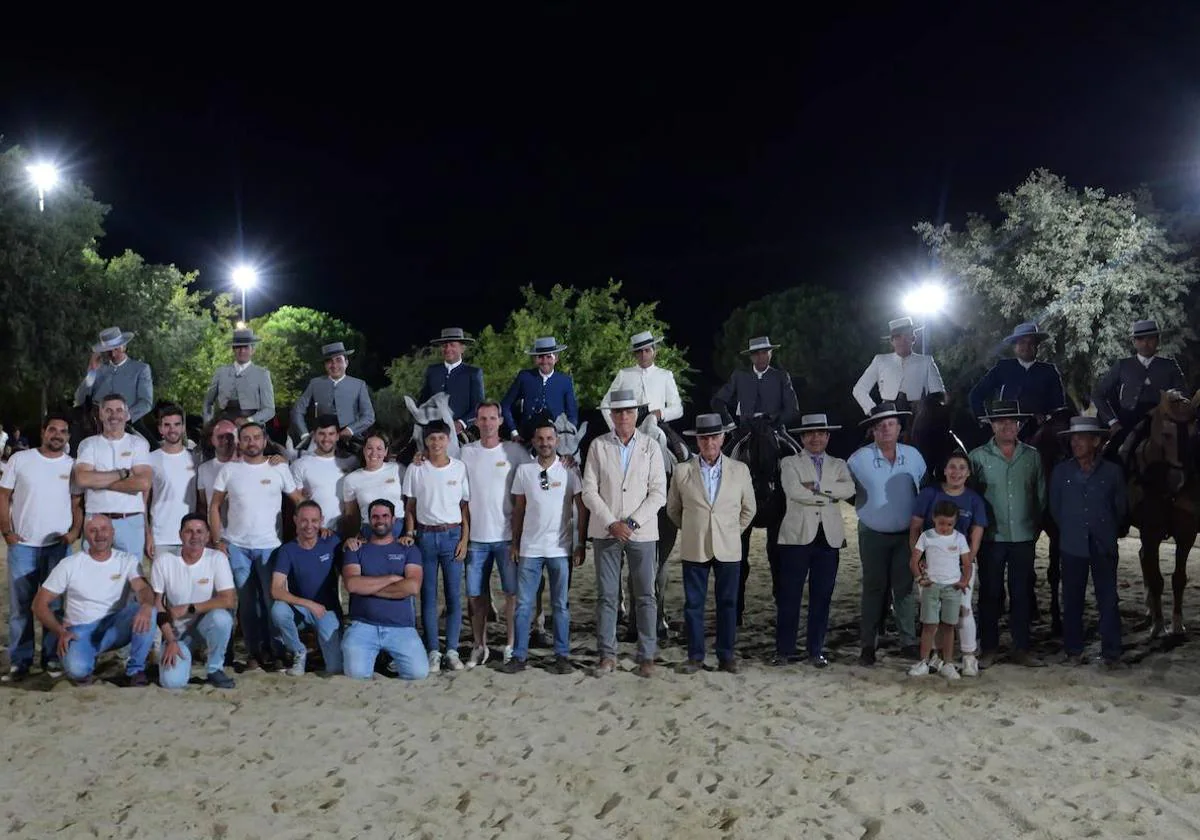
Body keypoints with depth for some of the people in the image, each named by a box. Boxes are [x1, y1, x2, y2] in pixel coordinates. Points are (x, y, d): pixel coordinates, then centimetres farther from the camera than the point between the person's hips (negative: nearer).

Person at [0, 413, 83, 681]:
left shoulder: (73, 465, 5)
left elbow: (78, 503, 7)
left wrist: (75, 531, -8)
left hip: (58, 545, 1)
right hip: (22, 544, -1)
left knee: (55, 604, 5)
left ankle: (52, 658, 15)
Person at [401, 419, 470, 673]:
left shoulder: (460, 468, 1)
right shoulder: (415, 470, 2)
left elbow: (465, 506, 4)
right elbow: (410, 507, 7)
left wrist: (464, 539, -2)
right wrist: (409, 533, -5)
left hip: (452, 535, 0)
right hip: (425, 536, 0)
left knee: (454, 595, -1)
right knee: (428, 596, 3)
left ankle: (452, 650, 8)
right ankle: (433, 652, 9)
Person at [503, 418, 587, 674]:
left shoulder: (570, 470, -2)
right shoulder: (523, 470, 4)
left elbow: (582, 508, 0)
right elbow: (518, 509, 9)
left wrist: (581, 544, -4)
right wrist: (515, 543, 7)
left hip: (560, 549, -1)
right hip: (529, 548, 2)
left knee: (560, 605, 6)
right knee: (523, 604, 3)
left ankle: (562, 655, 13)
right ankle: (519, 655, 10)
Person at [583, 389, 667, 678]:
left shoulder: (651, 447, 3)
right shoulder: (598, 446, 4)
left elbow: (658, 493, -1)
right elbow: (589, 491, 0)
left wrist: (632, 523, -11)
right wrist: (612, 523, -10)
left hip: (642, 532, 0)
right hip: (606, 531, 0)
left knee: (645, 596, 2)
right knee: (606, 596, 3)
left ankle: (646, 656, 8)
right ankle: (607, 655, 11)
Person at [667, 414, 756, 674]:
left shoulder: (739, 470, 3)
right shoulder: (682, 471, 0)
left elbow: (749, 509, 14)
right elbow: (673, 509, 12)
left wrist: (732, 532, 12)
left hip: (728, 549, 0)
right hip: (694, 549, 0)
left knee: (728, 603, 5)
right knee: (693, 603, 3)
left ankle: (726, 656, 15)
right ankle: (695, 656, 13)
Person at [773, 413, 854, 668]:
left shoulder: (838, 465, 15)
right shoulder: (790, 463, 6)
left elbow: (849, 489, -6)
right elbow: (793, 491, -13)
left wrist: (817, 487, -14)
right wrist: (829, 496, -7)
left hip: (829, 537, 3)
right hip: (798, 536, -2)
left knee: (821, 597, 6)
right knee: (789, 595, 0)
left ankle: (815, 650, 14)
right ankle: (784, 650, 8)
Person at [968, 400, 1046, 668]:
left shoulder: (1032, 456, 5)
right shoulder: (978, 457, -3)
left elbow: (1041, 495, 9)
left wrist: (1036, 527, 4)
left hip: (1023, 537, 2)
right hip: (991, 537, -2)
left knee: (1022, 594, 7)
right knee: (990, 593, 5)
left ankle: (1021, 648, 18)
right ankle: (988, 648, 15)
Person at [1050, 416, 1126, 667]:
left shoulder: (1112, 472, -3)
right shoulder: (1061, 472, 0)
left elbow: (1120, 507, 7)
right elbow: (1055, 508, 9)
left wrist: (1108, 531, 8)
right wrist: (1070, 529, 10)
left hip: (1104, 545, -1)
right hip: (1073, 545, 1)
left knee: (1108, 599, 3)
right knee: (1072, 599, 8)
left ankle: (1111, 652, 12)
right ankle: (1073, 649, 19)